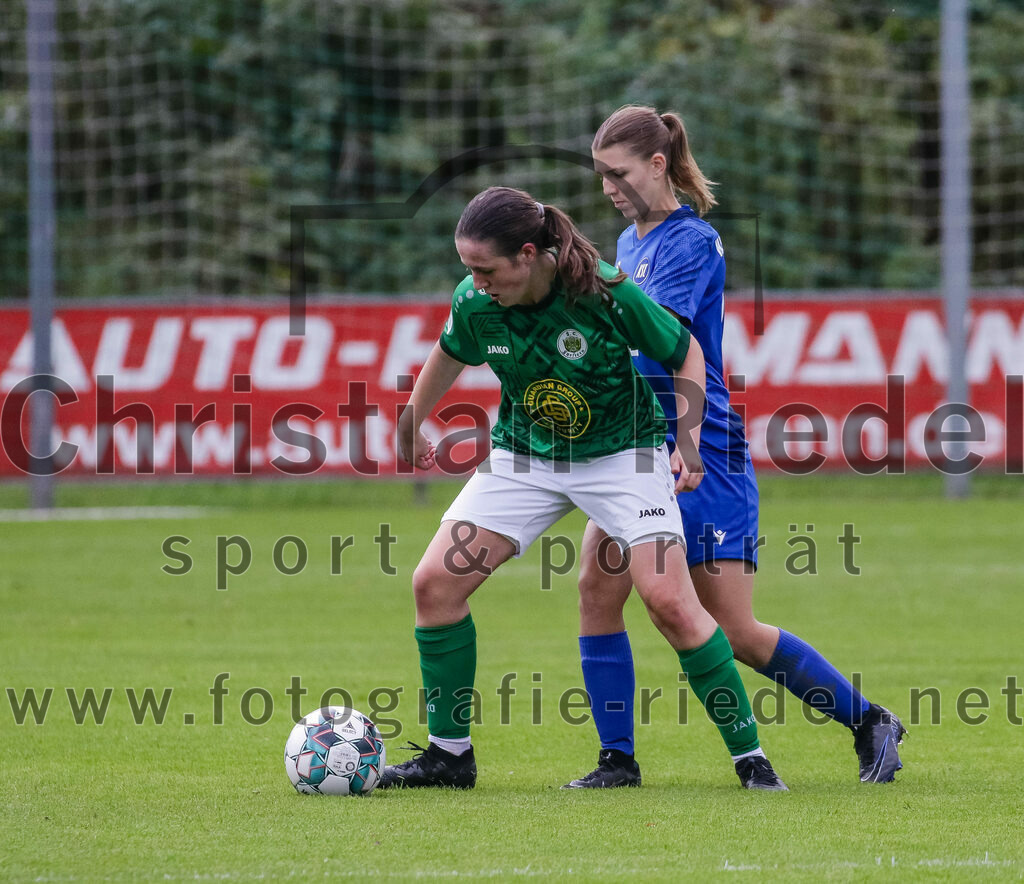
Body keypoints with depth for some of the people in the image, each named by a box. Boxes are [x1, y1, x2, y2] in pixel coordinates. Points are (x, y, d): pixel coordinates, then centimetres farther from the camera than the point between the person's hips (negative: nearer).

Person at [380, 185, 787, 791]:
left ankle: (750, 756, -4)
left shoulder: (607, 293, -25)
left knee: (670, 601, -18)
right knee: (436, 581, -8)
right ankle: (450, 753, 6)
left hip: (622, 452, -4)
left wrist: (690, 439, -16)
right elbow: (451, 356, 10)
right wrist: (412, 424, 22)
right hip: (523, 457, 4)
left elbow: (686, 352, -9)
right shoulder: (474, 303, -15)